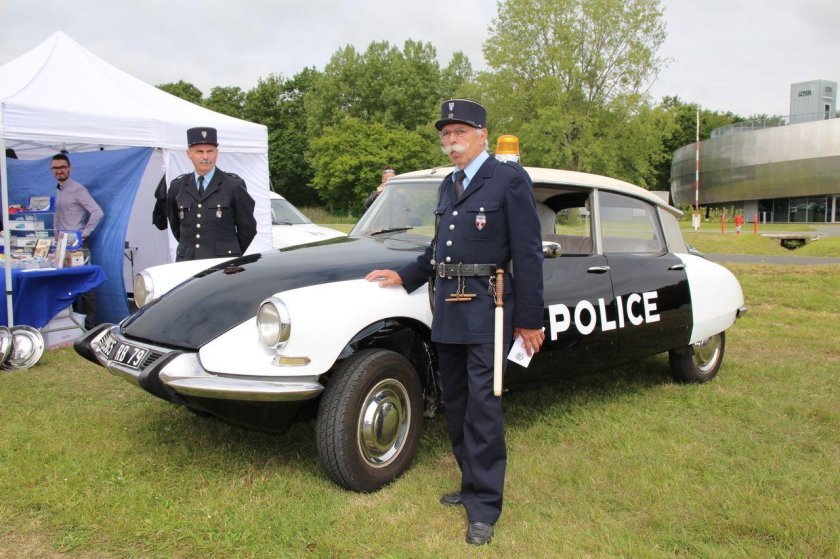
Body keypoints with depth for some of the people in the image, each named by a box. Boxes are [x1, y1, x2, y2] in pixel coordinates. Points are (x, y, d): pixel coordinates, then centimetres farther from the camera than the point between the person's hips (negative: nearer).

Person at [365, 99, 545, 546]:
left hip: (487, 309, -7)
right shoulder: (449, 185, 16)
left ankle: (484, 507, 11)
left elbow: (527, 253, -8)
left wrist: (529, 319, -10)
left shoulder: (509, 179, -5)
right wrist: (404, 276, 13)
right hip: (447, 307, 7)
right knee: (455, 407, 15)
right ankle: (473, 484, 31)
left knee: (481, 409, -3)